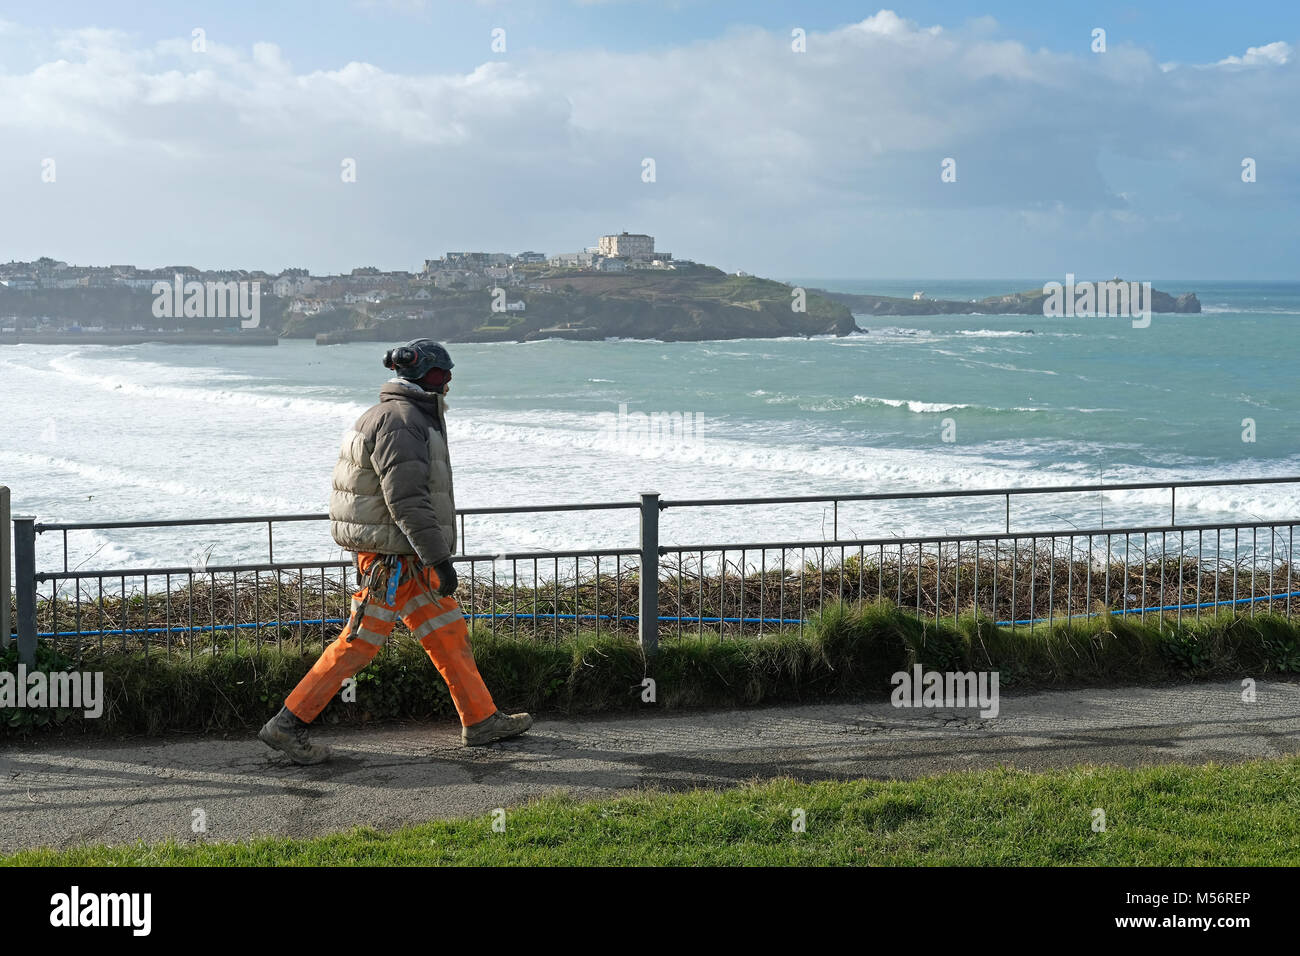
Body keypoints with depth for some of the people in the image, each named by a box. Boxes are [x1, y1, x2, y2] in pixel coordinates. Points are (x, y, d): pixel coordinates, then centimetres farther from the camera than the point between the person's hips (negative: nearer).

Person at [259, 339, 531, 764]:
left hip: (407, 558, 11)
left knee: (448, 632, 13)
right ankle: (288, 724, 1)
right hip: (392, 558, -11)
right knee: (359, 643, -5)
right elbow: (408, 499, -25)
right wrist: (439, 558, -24)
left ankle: (481, 721, 20)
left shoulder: (407, 417, 15)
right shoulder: (401, 421, -18)